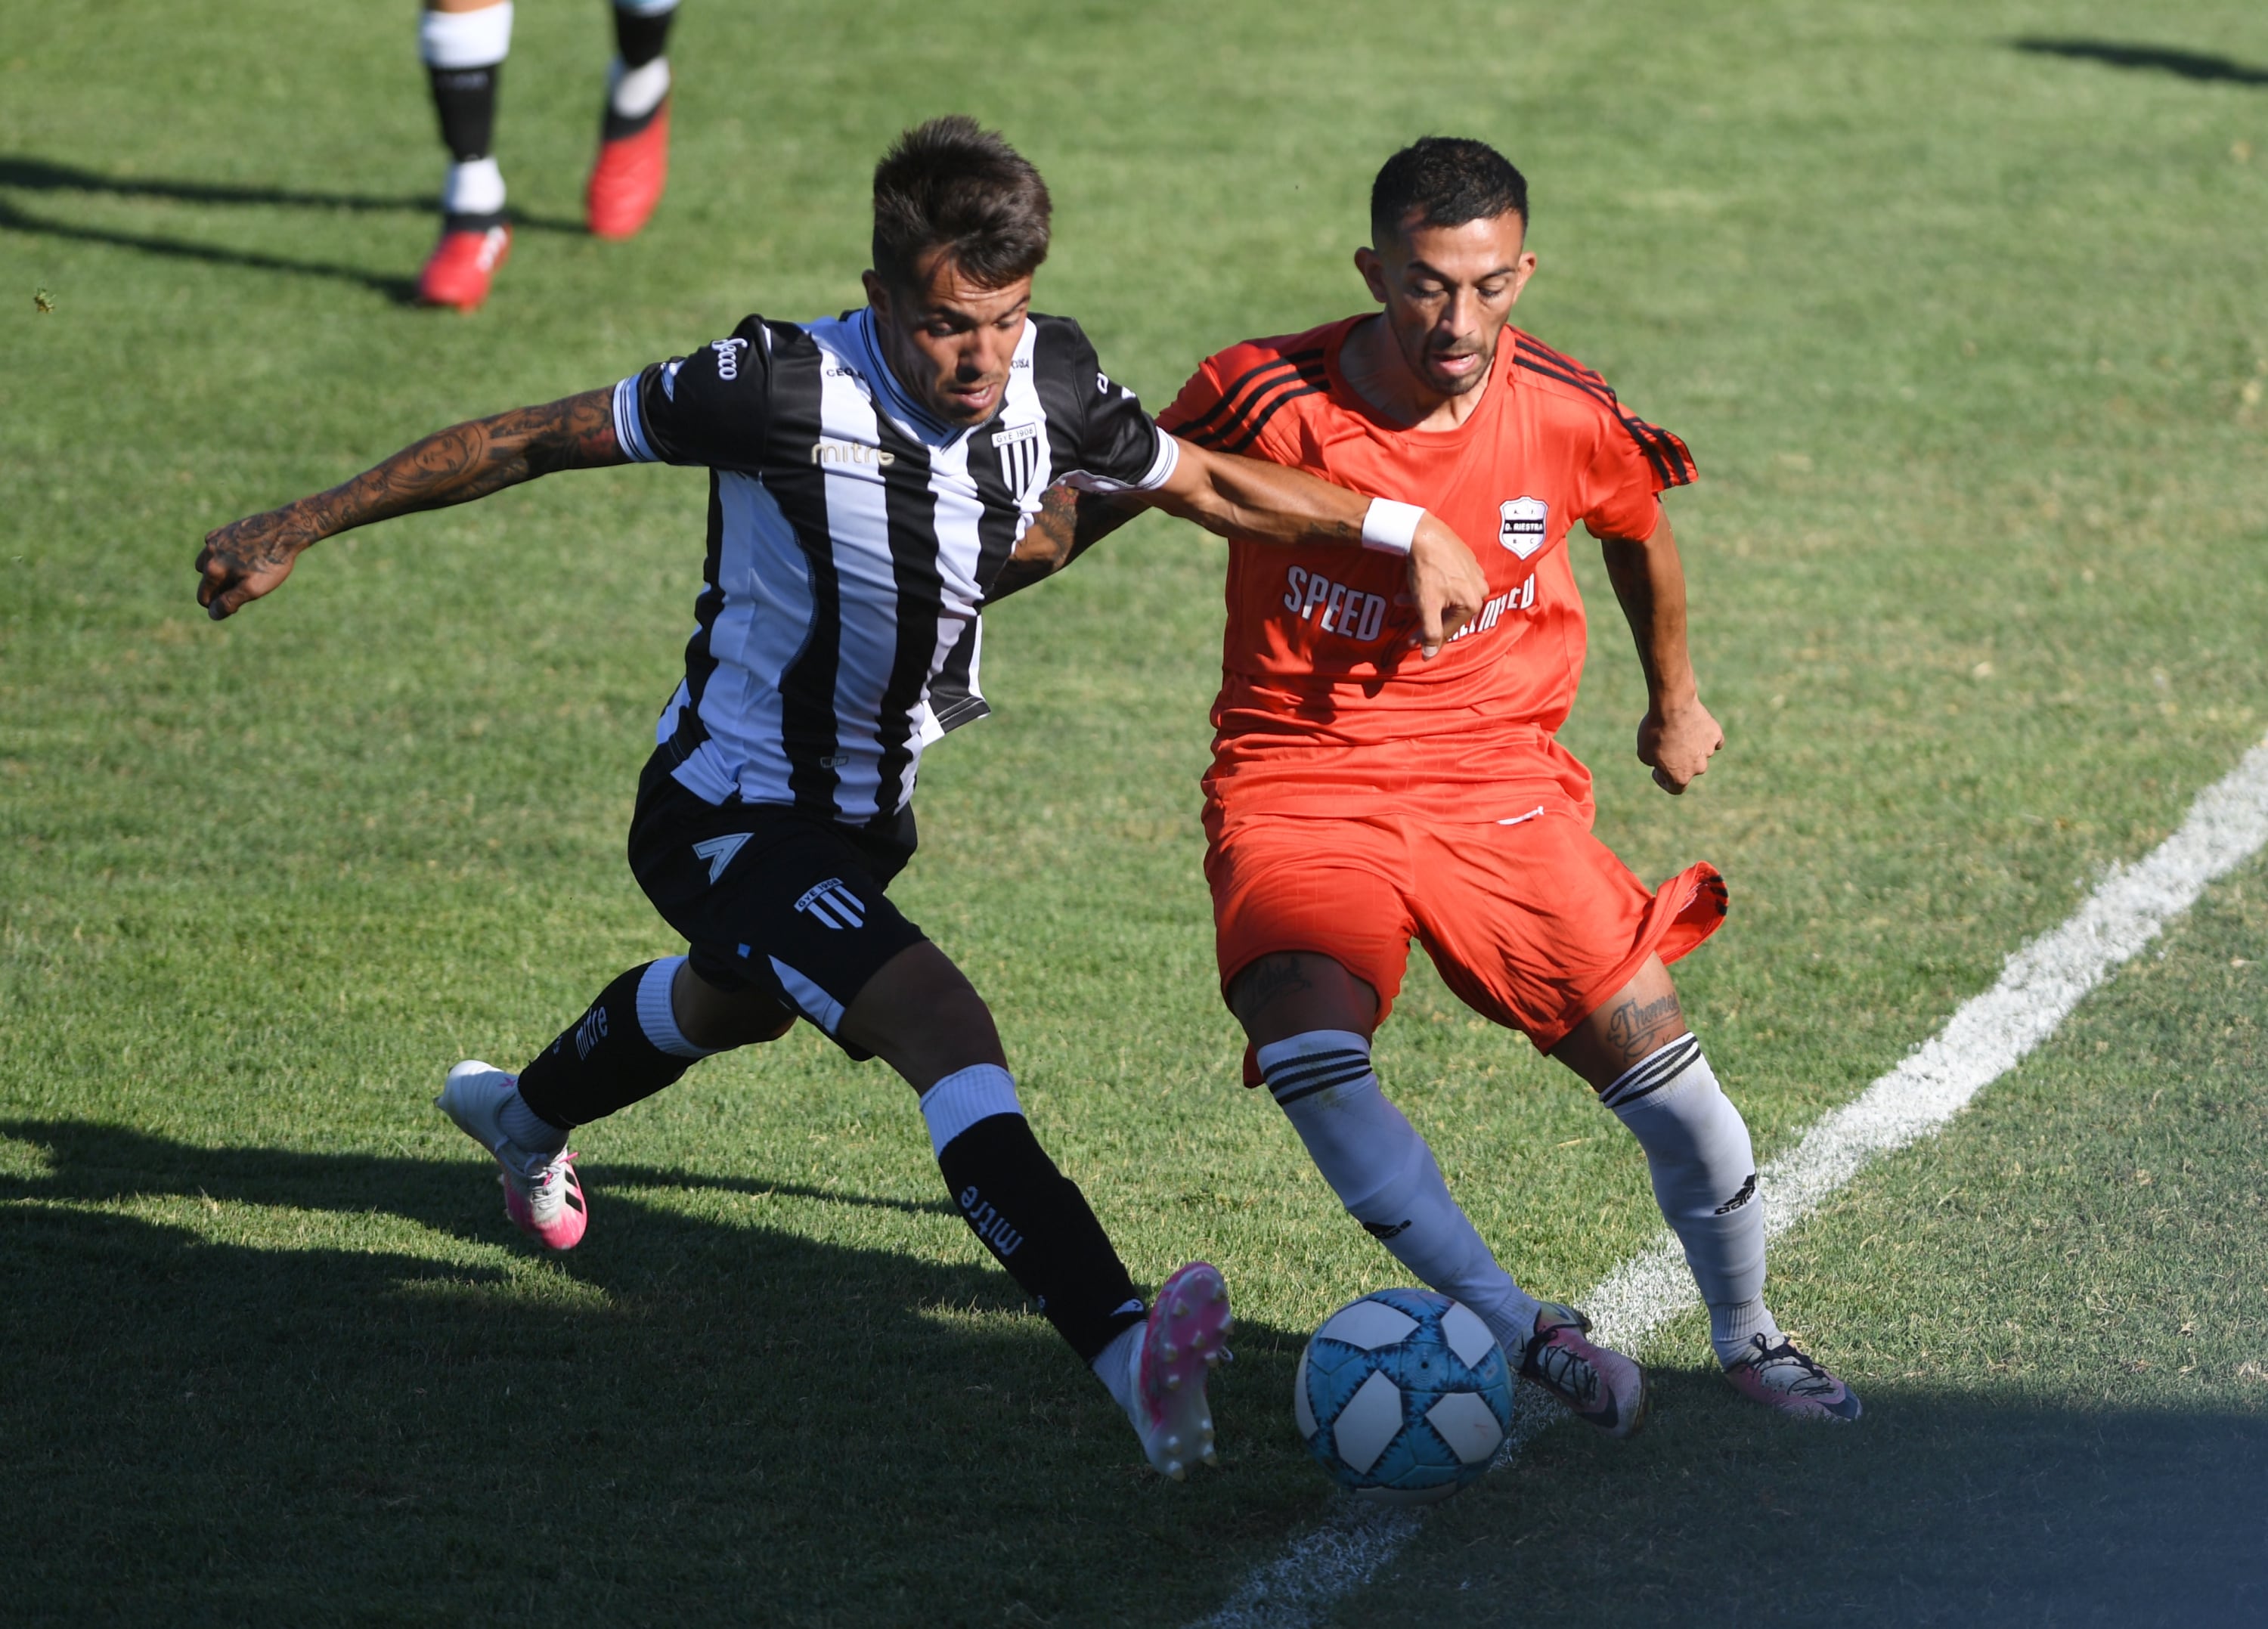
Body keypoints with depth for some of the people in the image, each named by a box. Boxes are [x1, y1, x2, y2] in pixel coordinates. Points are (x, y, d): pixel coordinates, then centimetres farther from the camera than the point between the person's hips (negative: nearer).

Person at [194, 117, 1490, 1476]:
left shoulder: (1047, 386, -13)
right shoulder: (788, 392, -31)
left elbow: (1207, 484, 5)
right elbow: (531, 441, -23)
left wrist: (1404, 527, 0)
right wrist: (300, 529, -21)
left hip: (863, 818, 8)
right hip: (724, 820, -8)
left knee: (740, 1003, 38)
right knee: (945, 1028, -31)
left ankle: (524, 1116, 70)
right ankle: (1129, 1355, -44)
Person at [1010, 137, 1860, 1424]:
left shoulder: (1566, 415, -8)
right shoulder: (1269, 399, -14)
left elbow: (1638, 529, 16)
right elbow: (1102, 497, 4)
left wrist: (1676, 701, 30)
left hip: (1499, 786, 2)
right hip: (1299, 794, -2)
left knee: (1655, 1053, -8)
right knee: (1312, 1051, -29)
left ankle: (1747, 1335, 18)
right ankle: (1521, 1331, -20)